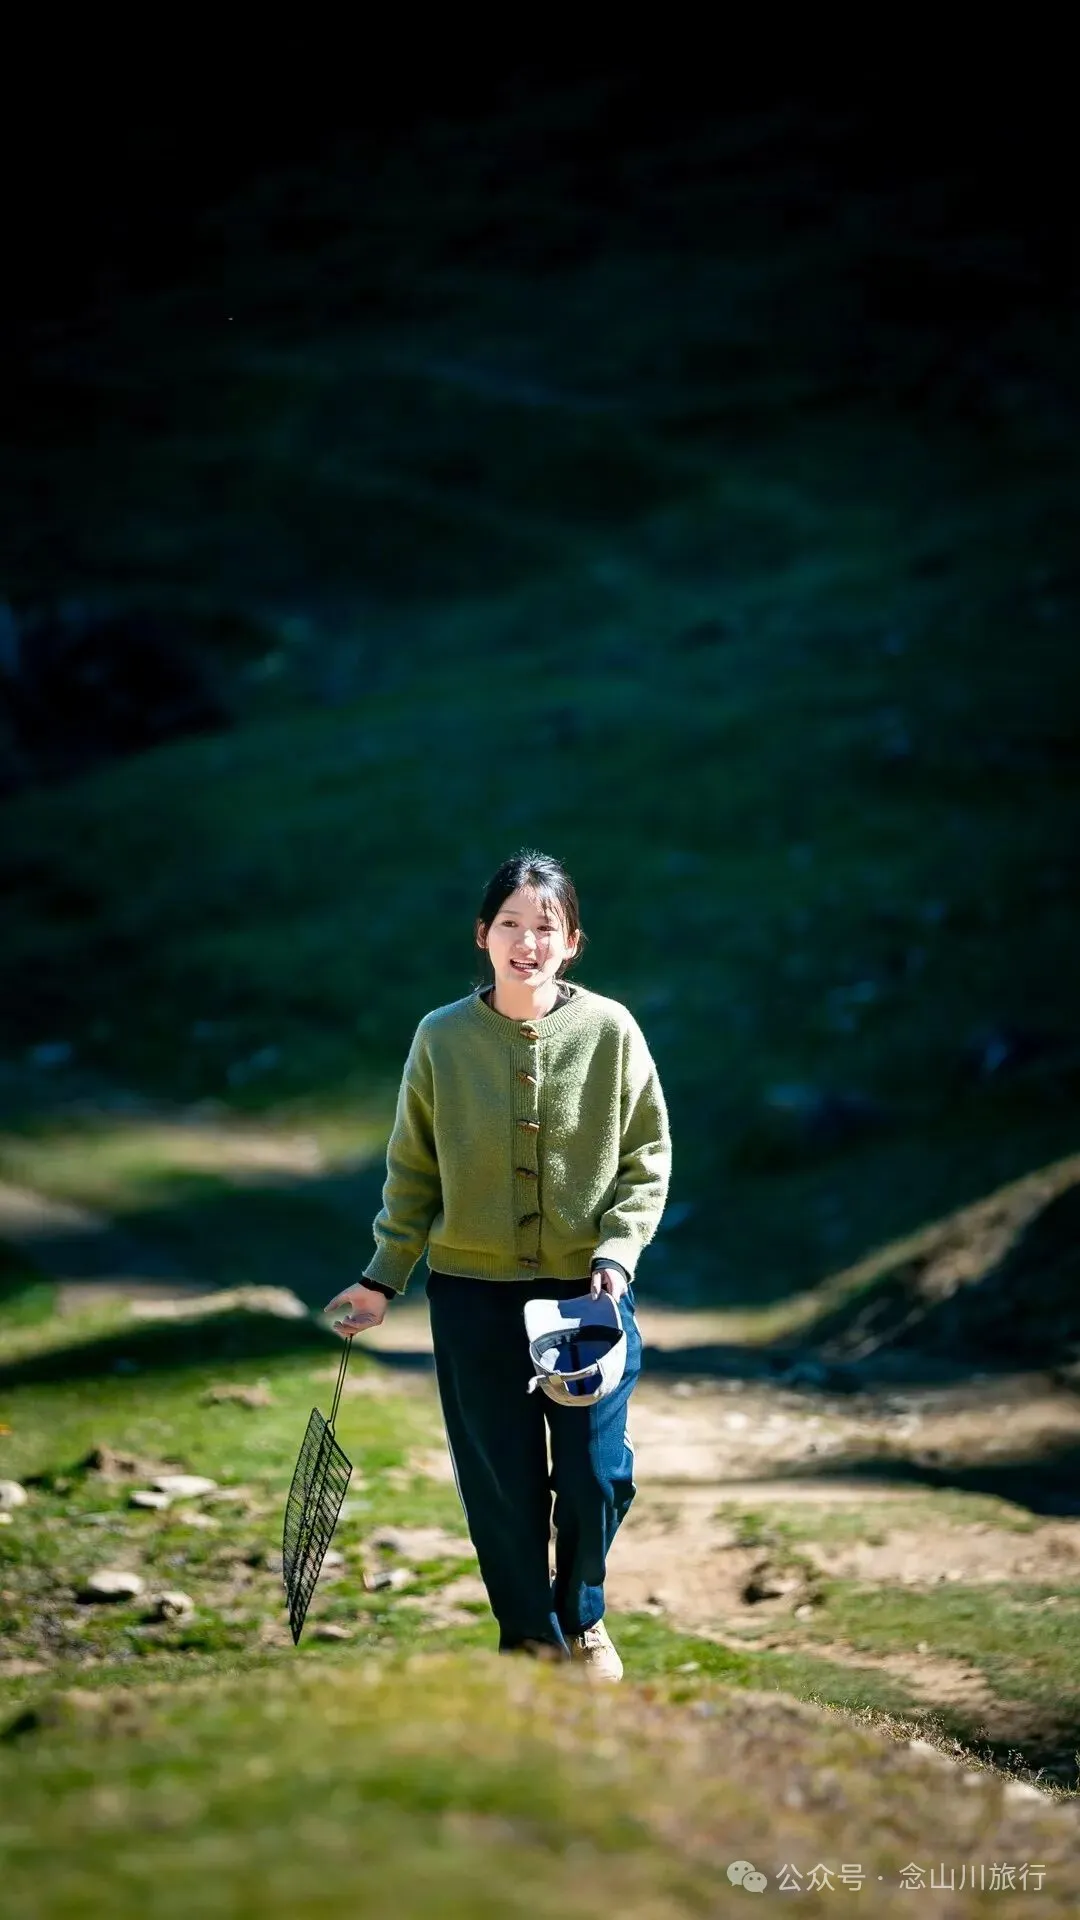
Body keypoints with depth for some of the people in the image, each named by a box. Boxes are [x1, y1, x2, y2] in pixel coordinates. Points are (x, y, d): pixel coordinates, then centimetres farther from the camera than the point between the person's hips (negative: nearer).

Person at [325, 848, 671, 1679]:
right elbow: (414, 1172, 5)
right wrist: (383, 1280, 2)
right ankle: (528, 1634, 26)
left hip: (590, 1290, 0)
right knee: (501, 1478, 4)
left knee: (597, 1475, -2)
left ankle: (581, 1616, 27)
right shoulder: (441, 1038, -4)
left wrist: (616, 1252, -12)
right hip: (475, 1295, 0)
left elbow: (647, 1159, 1)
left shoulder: (610, 1030, -5)